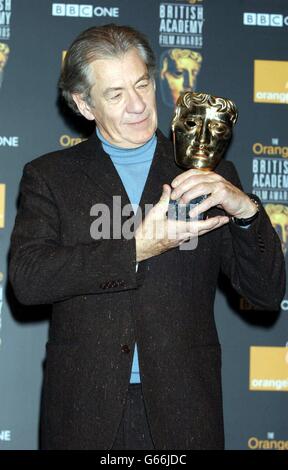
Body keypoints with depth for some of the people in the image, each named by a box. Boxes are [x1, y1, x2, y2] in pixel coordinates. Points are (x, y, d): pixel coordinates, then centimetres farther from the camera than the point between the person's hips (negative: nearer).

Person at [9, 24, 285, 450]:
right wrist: (136, 249, -18)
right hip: (85, 411, -1)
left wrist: (246, 210, -14)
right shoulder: (49, 176, 5)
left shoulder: (210, 176, 7)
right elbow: (26, 279, -10)